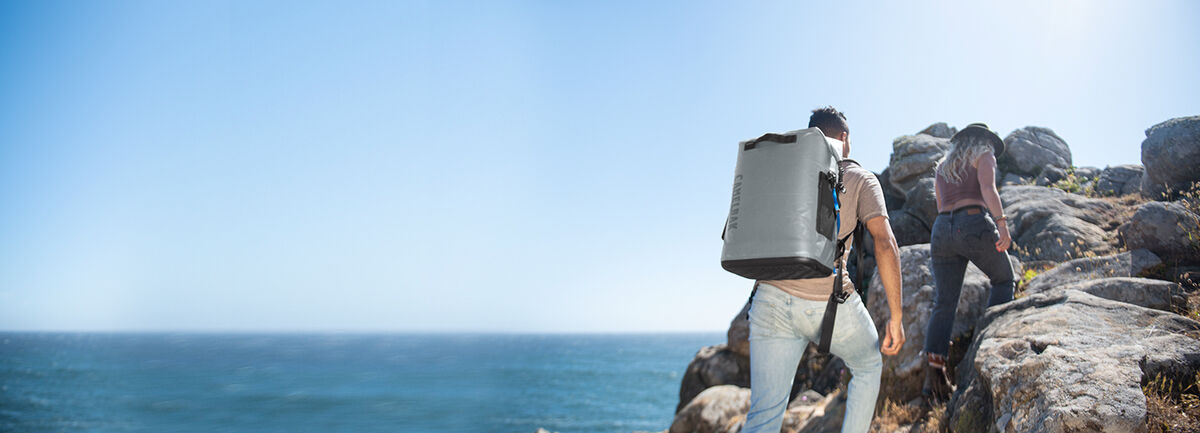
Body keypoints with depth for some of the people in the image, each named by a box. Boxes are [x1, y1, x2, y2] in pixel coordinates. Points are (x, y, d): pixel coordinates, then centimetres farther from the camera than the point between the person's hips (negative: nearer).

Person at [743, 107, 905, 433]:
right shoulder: (861, 179, 9)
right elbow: (885, 243, -4)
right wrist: (896, 317, -1)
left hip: (772, 298, 3)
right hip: (830, 303, -3)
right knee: (868, 368, 29)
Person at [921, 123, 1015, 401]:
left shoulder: (942, 167, 28)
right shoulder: (984, 156, 11)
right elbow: (988, 188, -10)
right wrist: (1002, 223, -20)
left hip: (941, 230, 5)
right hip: (975, 226, -5)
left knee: (944, 305, 2)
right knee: (1003, 280, 20)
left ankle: (933, 369, -12)